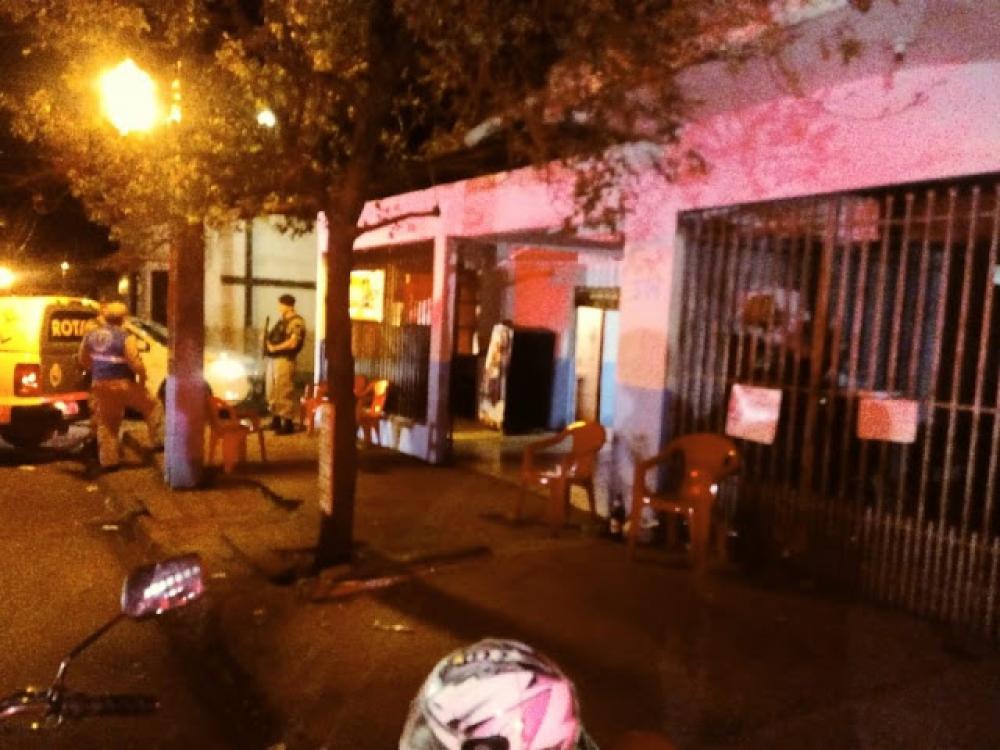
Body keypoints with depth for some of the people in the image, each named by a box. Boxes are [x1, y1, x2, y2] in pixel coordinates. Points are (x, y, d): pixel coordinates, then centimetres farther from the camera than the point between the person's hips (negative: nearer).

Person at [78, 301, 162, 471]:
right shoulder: (125, 337, -16)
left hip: (100, 386, 6)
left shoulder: (90, 335, 5)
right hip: (123, 384, -6)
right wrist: (142, 377, -3)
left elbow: (83, 359, 16)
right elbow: (135, 363, -21)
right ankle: (156, 441, 11)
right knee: (153, 407, 14)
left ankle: (108, 460, 17)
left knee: (105, 425, 14)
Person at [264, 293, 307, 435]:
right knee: (272, 391, 13)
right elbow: (271, 336, 24)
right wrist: (268, 343, 2)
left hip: (285, 360, -9)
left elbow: (292, 343, -19)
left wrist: (275, 348, -12)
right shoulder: (281, 320, 18)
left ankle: (288, 423, -3)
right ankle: (275, 419, 24)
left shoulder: (297, 321, -10)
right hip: (272, 359, 9)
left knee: (284, 392, -8)